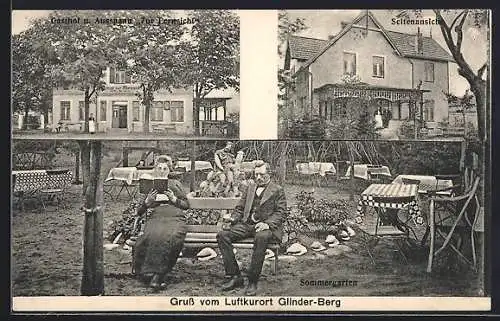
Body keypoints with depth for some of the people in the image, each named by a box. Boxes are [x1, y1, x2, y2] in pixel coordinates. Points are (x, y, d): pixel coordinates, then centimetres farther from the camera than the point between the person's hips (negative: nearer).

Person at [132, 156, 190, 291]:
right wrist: (147, 201, 0)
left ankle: (157, 274, -33)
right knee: (154, 236, -37)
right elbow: (139, 212, 19)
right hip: (156, 218, 0)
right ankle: (157, 275, -32)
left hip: (175, 218, 0)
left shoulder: (175, 183, 26)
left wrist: (174, 199, 3)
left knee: (173, 237, -36)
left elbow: (186, 205, 21)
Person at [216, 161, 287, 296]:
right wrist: (232, 220, 3)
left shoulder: (277, 190, 9)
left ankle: (252, 281, -29)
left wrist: (267, 224, -19)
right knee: (222, 235, -19)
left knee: (261, 237, -41)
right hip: (246, 224, 5)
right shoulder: (250, 187, 24)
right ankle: (234, 276, -14)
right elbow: (240, 208, 22)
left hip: (265, 226, -5)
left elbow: (280, 212, -1)